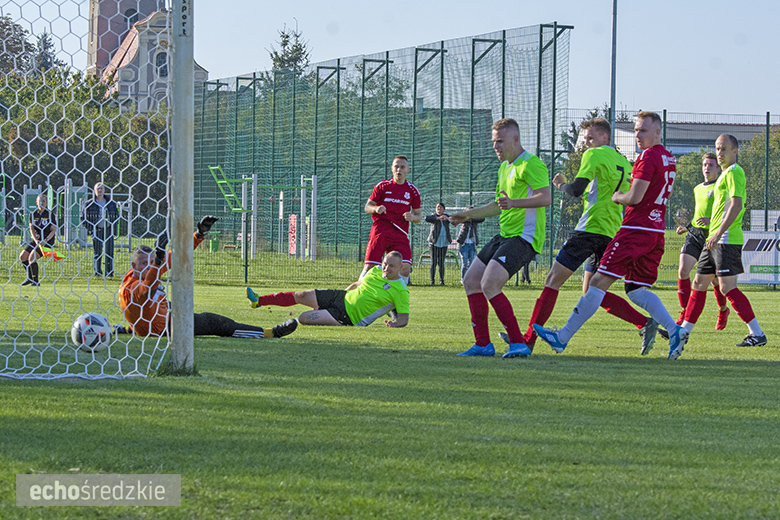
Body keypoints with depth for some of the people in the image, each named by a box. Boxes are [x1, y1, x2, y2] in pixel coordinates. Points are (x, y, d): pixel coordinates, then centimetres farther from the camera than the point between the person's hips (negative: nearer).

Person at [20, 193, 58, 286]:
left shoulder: (50, 214, -8)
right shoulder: (33, 214, 4)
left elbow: (54, 230, -8)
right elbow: (32, 229, 3)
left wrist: (45, 240, -20)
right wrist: (36, 240, -13)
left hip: (48, 241, -6)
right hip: (36, 239, 6)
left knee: (32, 257, -21)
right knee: (22, 256, -4)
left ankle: (36, 281, -10)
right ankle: (30, 278, 15)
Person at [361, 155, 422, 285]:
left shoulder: (412, 190, 9)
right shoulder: (382, 186, 6)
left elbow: (418, 215, 15)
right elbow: (367, 207, 9)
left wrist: (413, 217, -8)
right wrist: (376, 209, -14)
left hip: (400, 234, 1)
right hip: (380, 230, -1)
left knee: (405, 269, -13)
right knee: (370, 267, -7)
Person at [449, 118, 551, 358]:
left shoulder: (531, 164, -12)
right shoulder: (504, 167, 20)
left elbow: (546, 198, -25)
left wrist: (514, 202, -36)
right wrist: (469, 215, 28)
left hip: (524, 237, -10)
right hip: (505, 236, 10)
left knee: (489, 284, -23)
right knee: (471, 281, 9)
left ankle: (518, 343, -19)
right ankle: (483, 344, 13)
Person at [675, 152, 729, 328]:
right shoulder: (698, 189, 19)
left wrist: (711, 220, -24)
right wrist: (686, 227, 18)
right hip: (694, 234, 6)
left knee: (714, 278, 1)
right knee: (683, 271, -12)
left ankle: (723, 310, 28)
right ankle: (686, 313, -7)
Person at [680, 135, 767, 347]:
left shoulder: (734, 172, -10)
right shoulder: (726, 173, 21)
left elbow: (736, 205, -21)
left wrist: (719, 232, -25)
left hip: (727, 240, -10)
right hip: (714, 240, 10)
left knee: (728, 287, -13)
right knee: (699, 284, 12)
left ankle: (757, 334, -13)